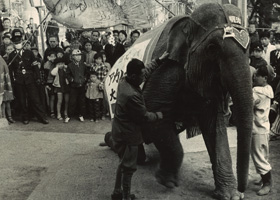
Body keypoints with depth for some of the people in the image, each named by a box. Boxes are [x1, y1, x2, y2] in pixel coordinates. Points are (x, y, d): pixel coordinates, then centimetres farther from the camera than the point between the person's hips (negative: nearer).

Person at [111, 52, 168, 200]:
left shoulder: (124, 81, -4)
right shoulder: (132, 95, -32)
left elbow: (146, 71, 13)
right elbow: (144, 116, -19)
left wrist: (159, 60, 16)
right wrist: (158, 115, -1)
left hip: (120, 131, 10)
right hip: (127, 135, -10)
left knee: (123, 163, 22)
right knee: (129, 167, 5)